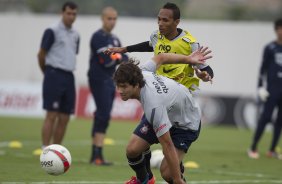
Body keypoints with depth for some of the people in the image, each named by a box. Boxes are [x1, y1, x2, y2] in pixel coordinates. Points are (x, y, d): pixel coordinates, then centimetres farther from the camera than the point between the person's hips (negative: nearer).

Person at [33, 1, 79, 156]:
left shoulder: (75, 35, 14)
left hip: (69, 77, 7)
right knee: (52, 115, -9)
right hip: (54, 76, -7)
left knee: (64, 118, 5)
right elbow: (41, 54, -2)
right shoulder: (52, 31, -6)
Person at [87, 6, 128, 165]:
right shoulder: (99, 37, -10)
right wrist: (118, 58, 0)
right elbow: (105, 61, -19)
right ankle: (98, 155, -17)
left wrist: (114, 58, -11)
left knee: (103, 116, 9)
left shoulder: (114, 39, 18)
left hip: (110, 81, 9)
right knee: (104, 115, -15)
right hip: (99, 80, -9)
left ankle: (95, 155, 13)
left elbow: (125, 60, 9)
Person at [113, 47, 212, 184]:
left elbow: (167, 145, -38)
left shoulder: (153, 107, -44)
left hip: (186, 123, -8)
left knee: (166, 173, -21)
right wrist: (188, 59, 13)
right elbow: (160, 58, -3)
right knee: (133, 149, -2)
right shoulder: (141, 73, -23)